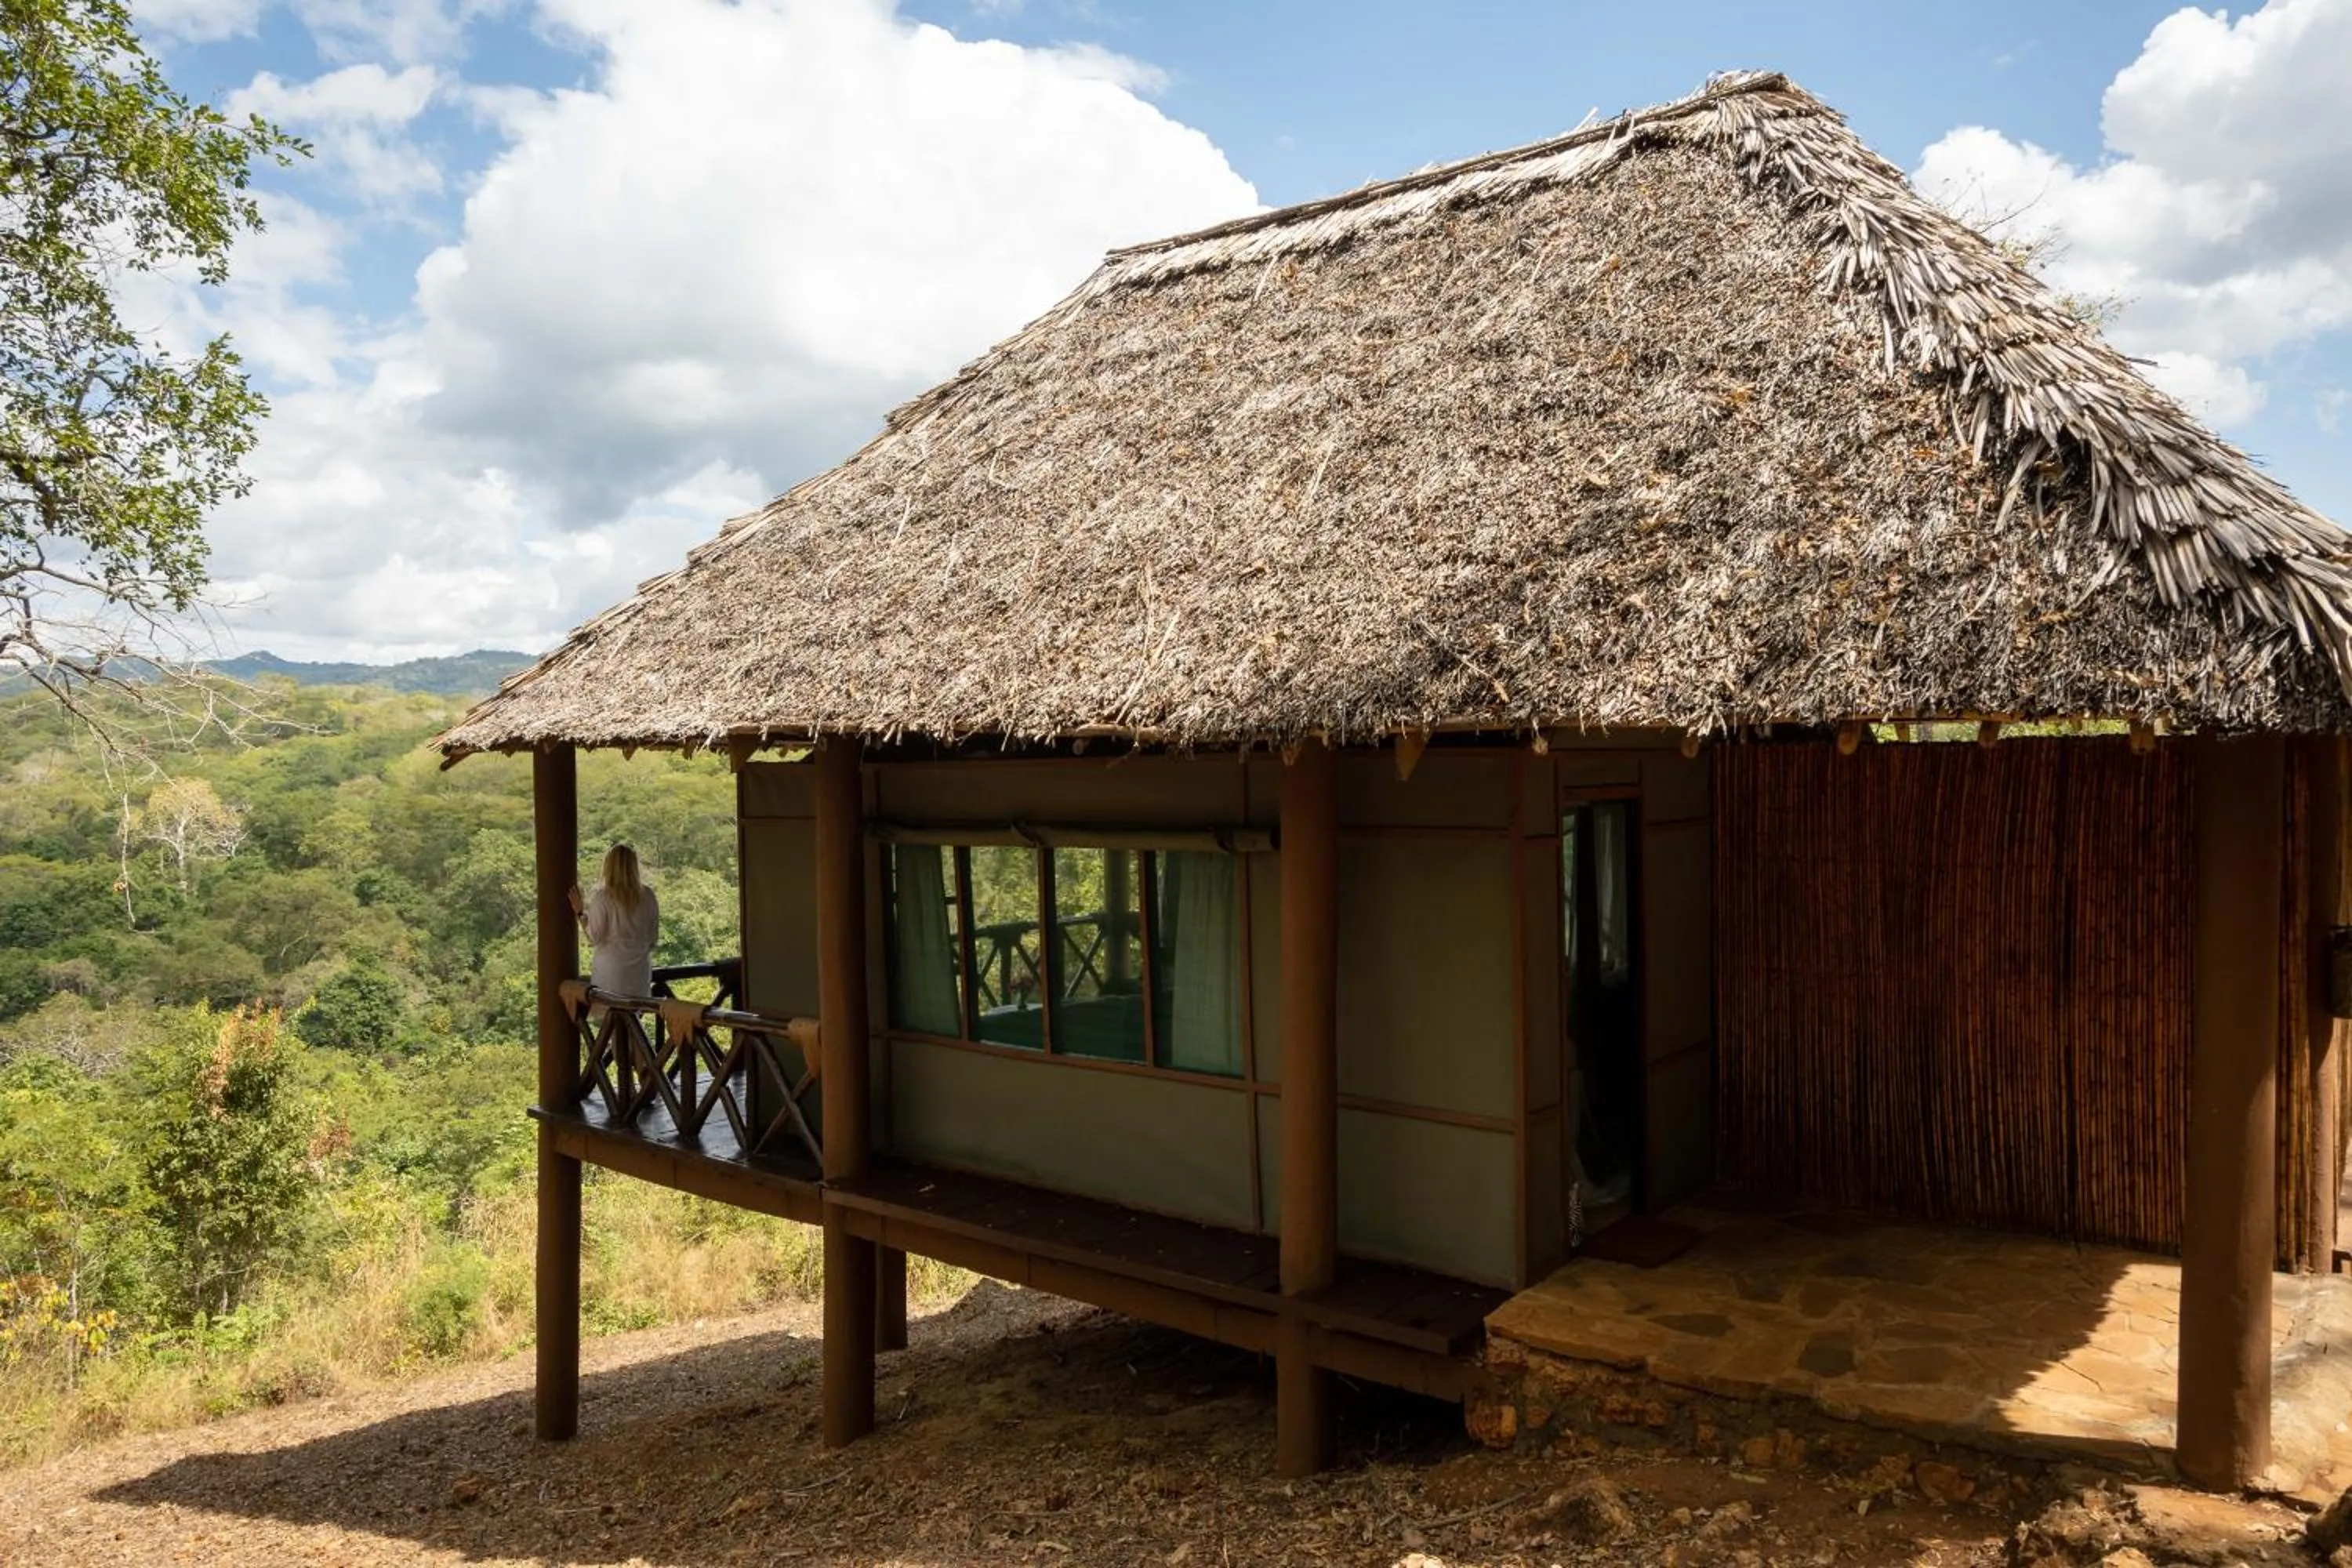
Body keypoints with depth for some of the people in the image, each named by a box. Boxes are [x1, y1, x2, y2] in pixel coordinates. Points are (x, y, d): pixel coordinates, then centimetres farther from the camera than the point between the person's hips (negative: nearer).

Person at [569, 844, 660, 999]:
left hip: (611, 971, -3)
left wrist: (580, 912, -2)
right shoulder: (647, 896, -2)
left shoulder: (602, 897, -13)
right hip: (640, 970, 4)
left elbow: (595, 937, -11)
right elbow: (653, 933, 6)